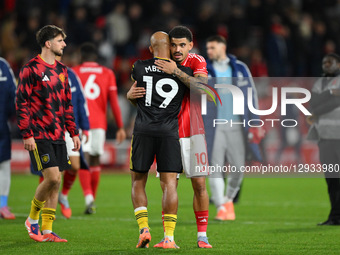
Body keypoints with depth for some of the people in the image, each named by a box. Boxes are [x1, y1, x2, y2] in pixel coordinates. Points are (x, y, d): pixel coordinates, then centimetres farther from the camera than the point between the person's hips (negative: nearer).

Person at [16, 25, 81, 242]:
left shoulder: (61, 70, 15)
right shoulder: (31, 69, -7)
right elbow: (21, 103, -9)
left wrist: (74, 132, 16)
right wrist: (27, 134, -14)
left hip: (57, 135, 7)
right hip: (39, 135, -7)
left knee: (55, 181, 4)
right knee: (52, 177, -15)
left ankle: (47, 231, 9)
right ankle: (32, 219, 5)